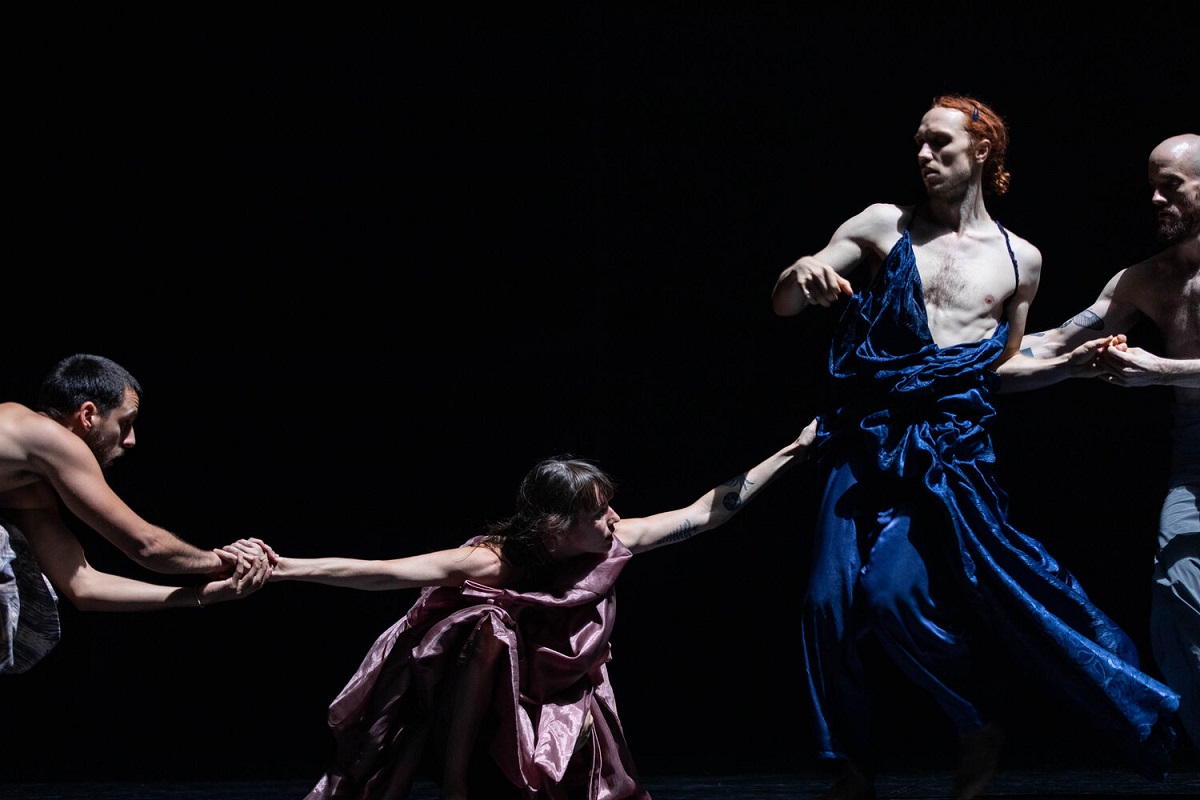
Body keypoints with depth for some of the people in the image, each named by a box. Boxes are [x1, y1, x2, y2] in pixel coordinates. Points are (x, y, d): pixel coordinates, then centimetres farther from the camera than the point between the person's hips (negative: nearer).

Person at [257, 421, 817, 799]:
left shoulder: (612, 546, -19)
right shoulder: (495, 562, -30)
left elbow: (703, 513, -13)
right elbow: (386, 572, -38)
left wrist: (790, 454, -14)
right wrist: (284, 569, -49)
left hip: (558, 696, 3)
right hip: (473, 703, -3)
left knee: (583, 723, -29)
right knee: (490, 625, -33)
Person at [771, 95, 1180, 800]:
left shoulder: (1020, 260, 11)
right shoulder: (885, 225, 8)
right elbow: (785, 305, 5)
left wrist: (1068, 366, 5)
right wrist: (803, 275, -17)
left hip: (948, 445, -2)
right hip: (866, 440, 2)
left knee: (893, 590, -18)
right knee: (833, 598, -6)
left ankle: (978, 730, 4)